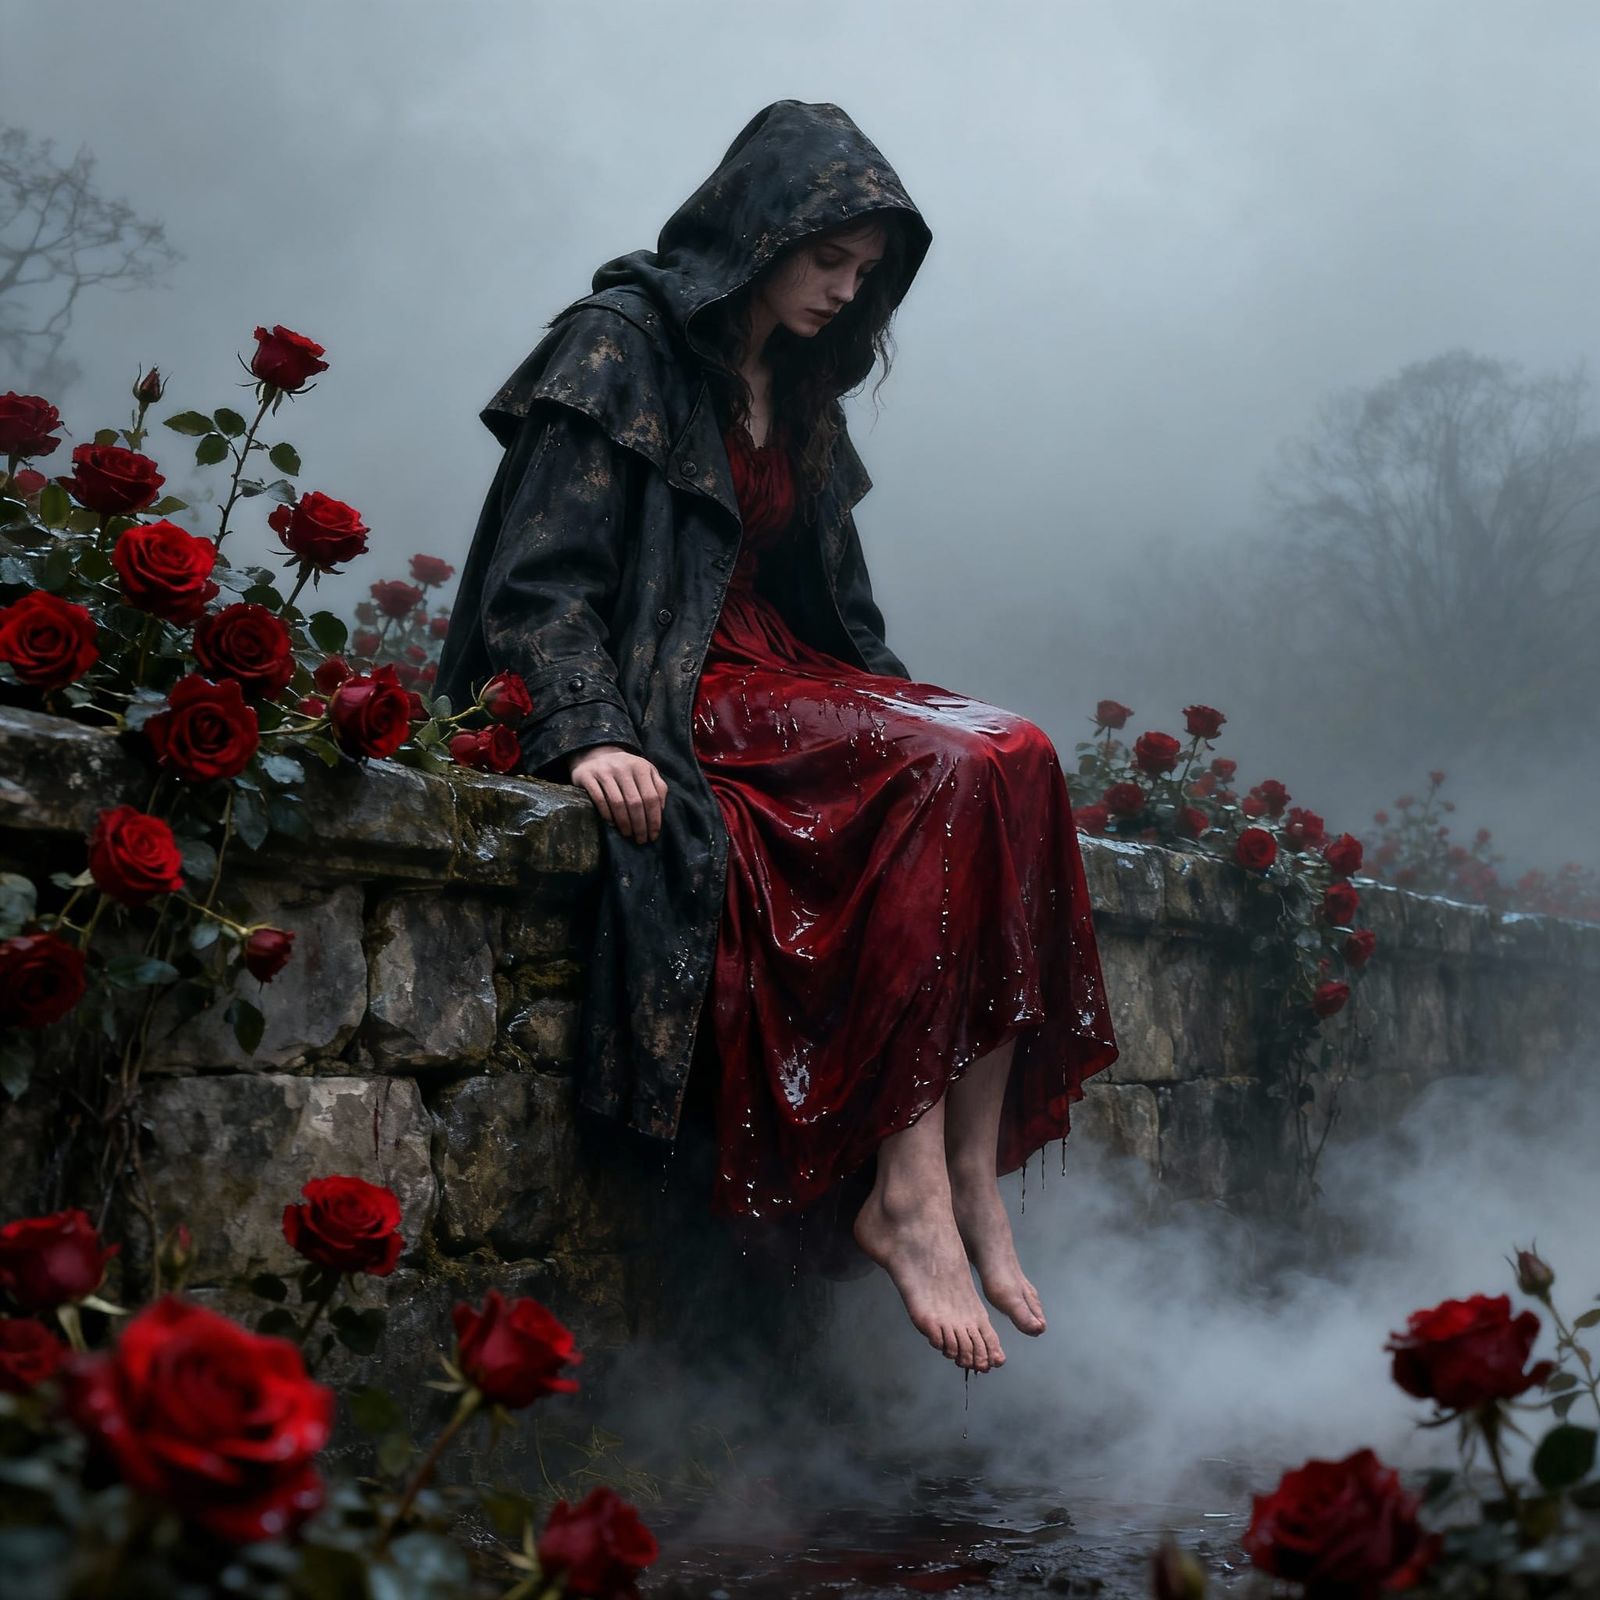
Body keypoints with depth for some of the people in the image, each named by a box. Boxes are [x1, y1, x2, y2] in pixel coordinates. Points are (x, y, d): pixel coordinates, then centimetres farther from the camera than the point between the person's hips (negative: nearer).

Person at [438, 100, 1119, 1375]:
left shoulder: (800, 395, 21)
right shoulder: (624, 345, -2)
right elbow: (544, 575, -11)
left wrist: (909, 713, 11)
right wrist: (589, 732, -26)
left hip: (787, 685, 7)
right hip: (678, 698, -7)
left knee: (1014, 763, -21)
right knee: (955, 777, -29)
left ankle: (973, 1177, -25)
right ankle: (910, 1191, -29)